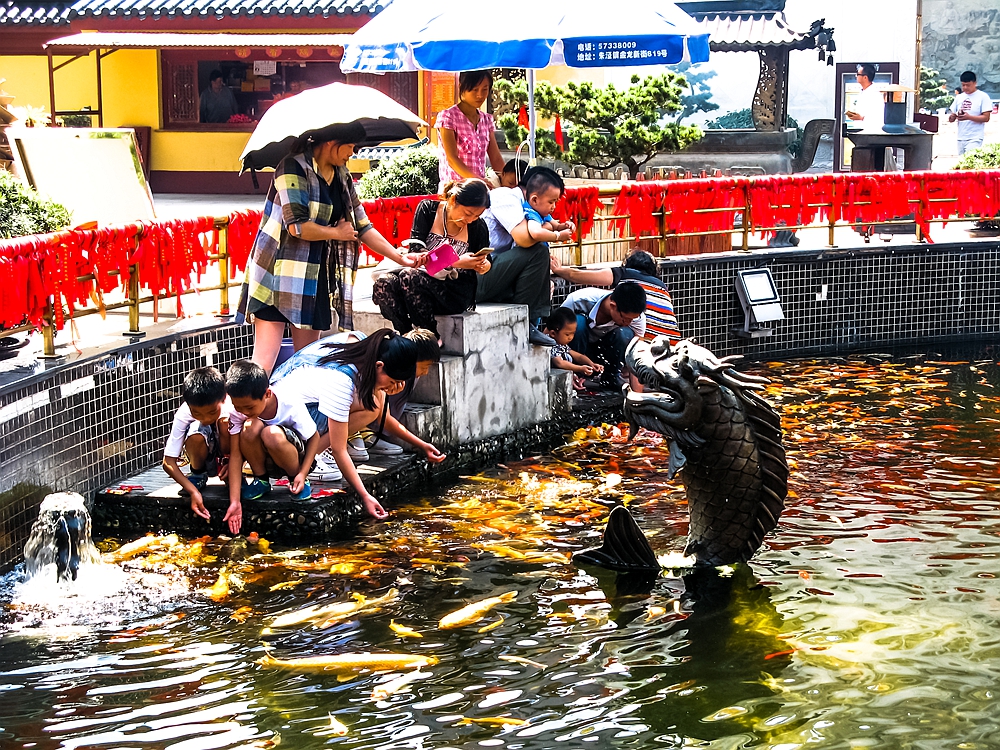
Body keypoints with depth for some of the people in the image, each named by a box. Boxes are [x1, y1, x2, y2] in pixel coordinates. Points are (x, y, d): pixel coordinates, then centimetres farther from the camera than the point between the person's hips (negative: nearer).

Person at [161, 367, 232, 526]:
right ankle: (199, 476, -4)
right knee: (196, 434, -34)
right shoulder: (183, 415, -28)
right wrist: (193, 491, -38)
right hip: (205, 458, 1)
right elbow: (168, 462, -26)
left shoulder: (235, 407, -29)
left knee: (225, 422, -32)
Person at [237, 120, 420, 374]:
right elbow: (297, 226, -21)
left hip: (315, 278, 8)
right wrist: (337, 232, -6)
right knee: (264, 361, -13)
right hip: (281, 275, -8)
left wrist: (401, 258, 12)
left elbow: (362, 226, 18)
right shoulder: (293, 168, -12)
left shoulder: (342, 177, 13)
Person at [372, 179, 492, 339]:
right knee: (384, 283, -29)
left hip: (455, 294, -2)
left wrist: (485, 266, -7)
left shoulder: (478, 227, 4)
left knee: (410, 276, -32)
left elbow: (485, 262, 19)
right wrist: (455, 263, -20)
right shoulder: (427, 209, 1)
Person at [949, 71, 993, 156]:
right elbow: (951, 118, 15)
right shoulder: (959, 97, 14)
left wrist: (969, 117, -24)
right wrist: (952, 117, -10)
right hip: (961, 139, 6)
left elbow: (986, 118, -10)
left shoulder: (983, 97, -4)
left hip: (975, 139, -6)